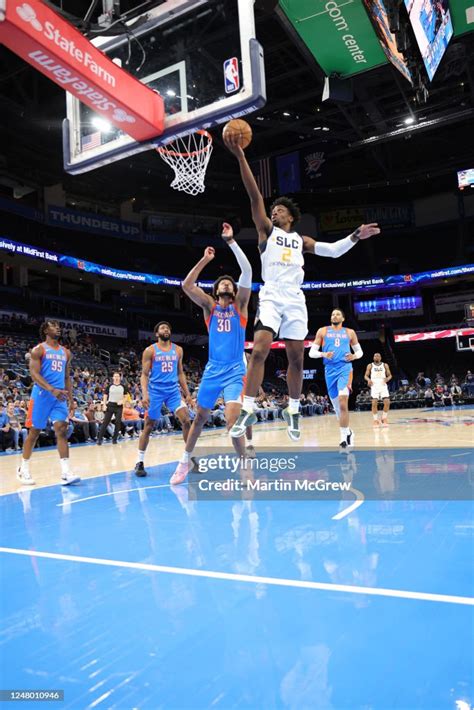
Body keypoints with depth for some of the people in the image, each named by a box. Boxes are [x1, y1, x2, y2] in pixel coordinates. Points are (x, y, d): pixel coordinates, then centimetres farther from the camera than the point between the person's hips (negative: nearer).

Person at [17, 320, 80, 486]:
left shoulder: (66, 352, 15)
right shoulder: (38, 350, -2)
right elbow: (34, 374, -13)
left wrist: (70, 398, 11)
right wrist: (52, 390, -27)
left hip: (60, 396, 4)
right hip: (42, 395, -4)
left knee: (62, 430, -8)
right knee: (34, 432, 4)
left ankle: (65, 473, -12)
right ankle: (23, 469, 21)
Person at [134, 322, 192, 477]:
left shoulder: (178, 350, 9)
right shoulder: (150, 350, -2)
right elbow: (144, 374, -4)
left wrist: (187, 393, 10)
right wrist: (145, 393, -18)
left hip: (173, 390, 3)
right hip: (155, 391, -3)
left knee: (186, 420, -8)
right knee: (148, 426, 2)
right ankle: (140, 462, 12)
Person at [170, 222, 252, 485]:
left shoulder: (239, 305, 3)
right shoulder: (209, 306, 8)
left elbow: (247, 272, -10)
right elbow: (187, 285, -4)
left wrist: (231, 241, -12)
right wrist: (205, 259, -6)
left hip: (235, 371, -3)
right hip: (212, 370, 3)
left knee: (232, 420, -19)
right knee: (200, 417, 14)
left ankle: (245, 465, 1)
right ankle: (185, 461, 31)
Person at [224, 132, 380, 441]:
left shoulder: (301, 239, 19)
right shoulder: (266, 229, 11)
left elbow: (333, 250, 15)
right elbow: (255, 195, 1)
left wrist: (355, 237, 0)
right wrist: (240, 156, -7)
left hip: (295, 299, 3)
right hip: (271, 296, -3)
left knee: (297, 357, 4)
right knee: (260, 350, -17)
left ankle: (293, 411, 17)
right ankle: (249, 410, -12)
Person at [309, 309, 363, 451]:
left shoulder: (350, 332, 12)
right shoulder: (323, 331, 11)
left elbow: (359, 351, 19)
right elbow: (312, 352, 7)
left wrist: (354, 356, -4)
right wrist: (323, 354, -14)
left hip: (345, 368, -2)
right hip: (330, 370, 2)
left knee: (343, 402, -21)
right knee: (337, 405, 10)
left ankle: (344, 438, -18)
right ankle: (348, 432, 31)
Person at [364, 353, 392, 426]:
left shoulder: (385, 365, 7)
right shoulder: (370, 366, 4)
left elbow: (390, 375, 10)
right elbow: (366, 376, 6)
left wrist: (387, 379, -13)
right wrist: (368, 380, -16)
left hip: (383, 386, 1)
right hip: (374, 386, -1)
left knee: (387, 402, -9)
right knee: (374, 403, -10)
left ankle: (384, 418, 11)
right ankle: (375, 420, 3)